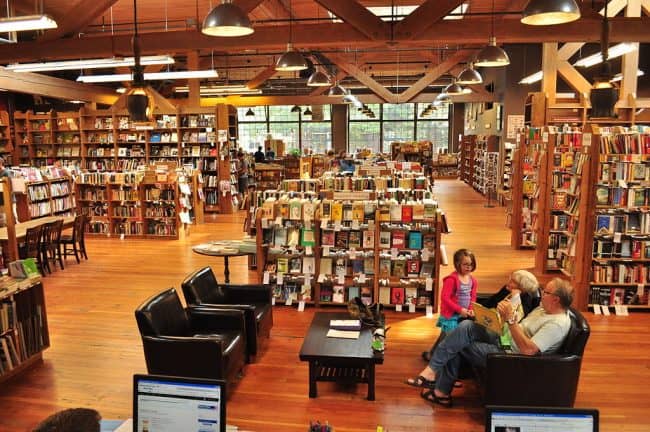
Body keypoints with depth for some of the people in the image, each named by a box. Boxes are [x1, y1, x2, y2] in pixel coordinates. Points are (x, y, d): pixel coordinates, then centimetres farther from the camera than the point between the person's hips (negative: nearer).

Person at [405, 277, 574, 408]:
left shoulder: (558, 324, -20)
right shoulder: (545, 308, 10)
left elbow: (527, 349, -30)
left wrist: (510, 318, -28)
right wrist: (506, 315, -6)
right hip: (504, 341, 9)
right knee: (467, 326, -9)